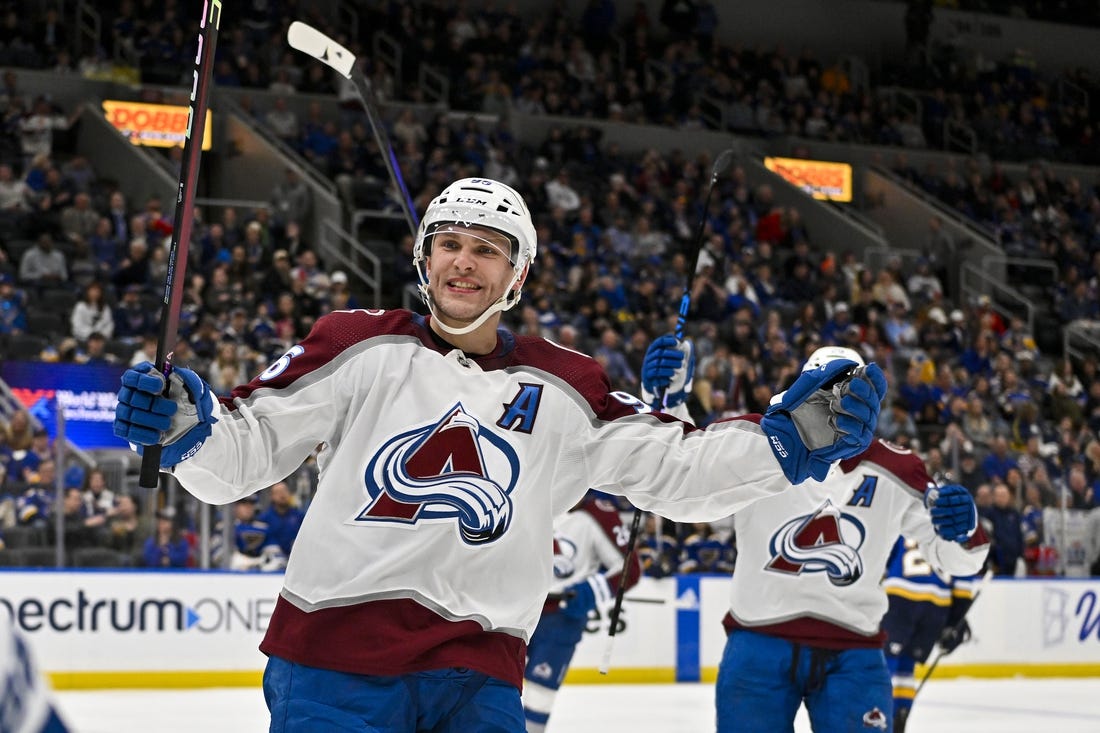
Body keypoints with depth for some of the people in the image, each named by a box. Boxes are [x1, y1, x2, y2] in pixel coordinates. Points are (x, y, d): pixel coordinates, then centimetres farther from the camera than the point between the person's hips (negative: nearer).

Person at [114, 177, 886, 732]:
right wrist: (183, 426, -20)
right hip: (333, 657, -2)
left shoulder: (562, 391, 12)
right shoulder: (358, 348, 5)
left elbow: (673, 468, 8)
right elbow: (243, 453, 2)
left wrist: (789, 439, -6)